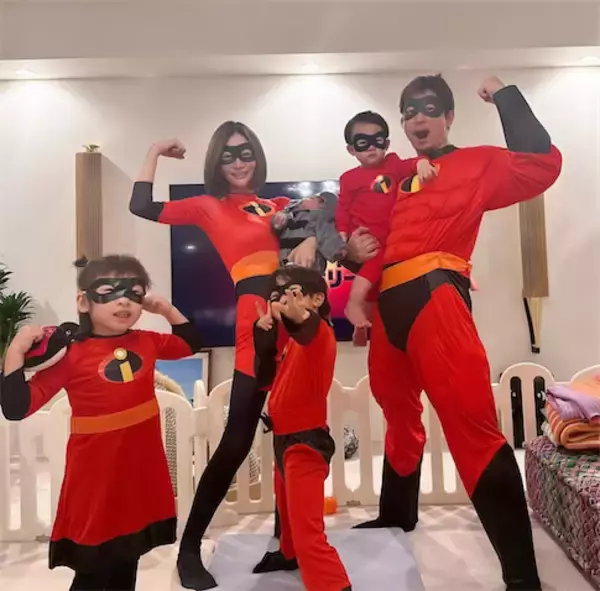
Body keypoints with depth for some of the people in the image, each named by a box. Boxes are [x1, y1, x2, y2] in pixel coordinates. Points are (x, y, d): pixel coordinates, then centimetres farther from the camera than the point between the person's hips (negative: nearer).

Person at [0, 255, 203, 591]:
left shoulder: (146, 342, 0)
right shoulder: (71, 354, -15)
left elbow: (190, 343, 17)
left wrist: (167, 309, 3)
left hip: (142, 475, 5)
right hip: (96, 481, -4)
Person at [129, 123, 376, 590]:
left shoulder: (279, 205, 19)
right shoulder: (209, 207, 12)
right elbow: (142, 208, 3)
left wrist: (312, 240, -16)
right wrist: (155, 154, 11)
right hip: (257, 319, -4)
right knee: (237, 440, -5)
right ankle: (189, 549, 14)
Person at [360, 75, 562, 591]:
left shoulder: (476, 164, 9)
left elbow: (542, 165, -7)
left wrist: (506, 98, 0)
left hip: (434, 300, -6)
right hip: (389, 307, 7)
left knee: (472, 428, -14)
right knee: (400, 415, 20)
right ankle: (397, 514, 41)